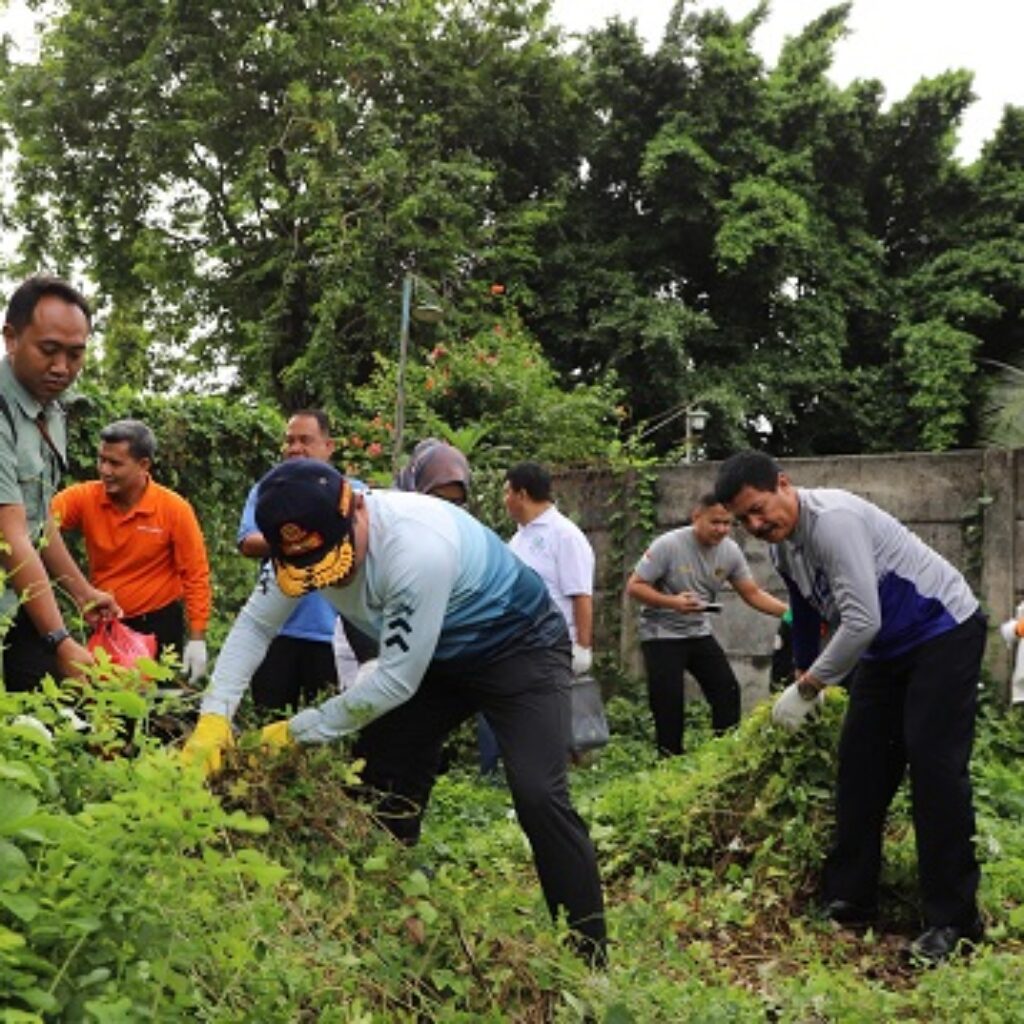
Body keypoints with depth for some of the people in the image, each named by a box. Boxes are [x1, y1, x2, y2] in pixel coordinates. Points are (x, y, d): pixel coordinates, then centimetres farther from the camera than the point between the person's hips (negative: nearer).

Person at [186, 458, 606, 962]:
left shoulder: (419, 549, -39)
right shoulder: (311, 541, -16)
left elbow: (396, 682, -32)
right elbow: (255, 622, -6)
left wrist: (298, 731, -22)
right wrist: (214, 715, -19)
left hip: (519, 647, -7)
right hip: (435, 653, 7)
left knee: (538, 796, -20)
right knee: (384, 786, 3)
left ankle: (587, 958, -10)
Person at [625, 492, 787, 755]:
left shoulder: (730, 551, -4)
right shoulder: (668, 545, -20)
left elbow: (753, 593, 1)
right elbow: (634, 587, -17)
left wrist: (789, 612, -13)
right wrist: (672, 602, -31)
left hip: (700, 633, 5)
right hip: (661, 635, -5)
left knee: (728, 691, 1)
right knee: (668, 704, -7)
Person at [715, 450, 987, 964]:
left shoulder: (833, 520, -29)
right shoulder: (781, 543, 1)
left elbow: (862, 622, -32)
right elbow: (807, 614, 19)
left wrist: (806, 689, -23)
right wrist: (803, 677, 29)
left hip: (945, 633, -9)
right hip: (887, 648, 9)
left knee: (935, 766, -14)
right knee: (860, 762, 6)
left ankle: (952, 921, -7)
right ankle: (848, 901, 14)